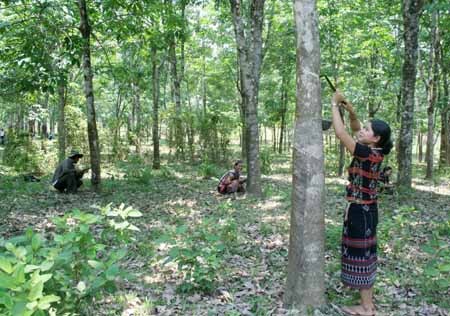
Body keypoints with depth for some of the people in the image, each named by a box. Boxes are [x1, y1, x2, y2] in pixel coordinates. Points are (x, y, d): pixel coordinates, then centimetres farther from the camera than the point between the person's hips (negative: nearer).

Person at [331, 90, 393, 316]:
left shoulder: (368, 153, -21)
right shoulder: (374, 152, 4)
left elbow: (340, 133, -24)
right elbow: (354, 130, 16)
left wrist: (335, 105, -14)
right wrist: (351, 111, 1)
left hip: (360, 211, -9)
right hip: (365, 210, 9)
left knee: (359, 256, 2)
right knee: (364, 255, 17)